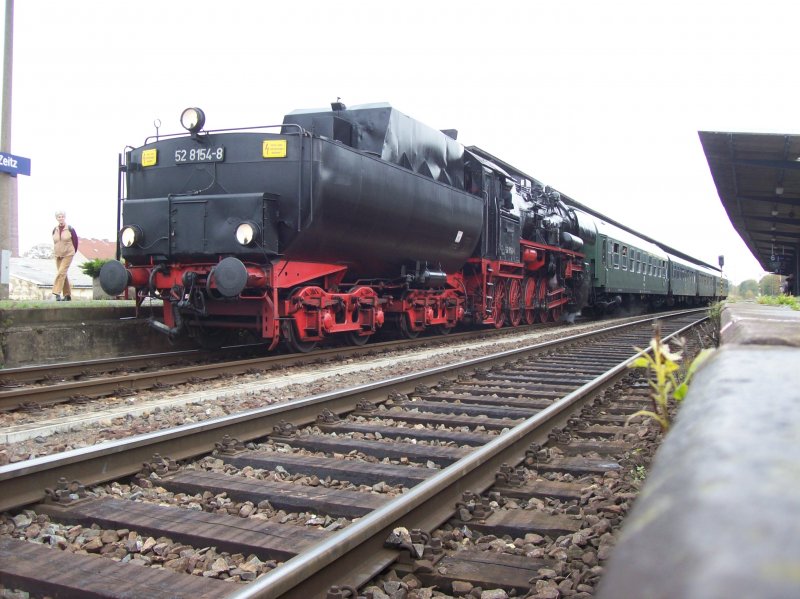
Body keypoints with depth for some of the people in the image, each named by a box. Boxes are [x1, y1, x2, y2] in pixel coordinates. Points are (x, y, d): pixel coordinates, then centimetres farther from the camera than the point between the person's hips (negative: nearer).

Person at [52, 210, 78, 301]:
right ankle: (67, 295, 14)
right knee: (63, 274, 8)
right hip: (58, 255, 5)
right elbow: (55, 242, 15)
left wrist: (72, 252, 7)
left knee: (61, 272, -17)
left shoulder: (70, 229, -8)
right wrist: (56, 252, 15)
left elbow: (76, 241, 0)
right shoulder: (55, 230, 3)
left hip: (68, 255, -5)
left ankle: (56, 293, -19)